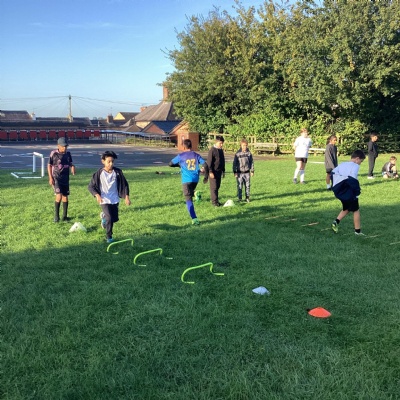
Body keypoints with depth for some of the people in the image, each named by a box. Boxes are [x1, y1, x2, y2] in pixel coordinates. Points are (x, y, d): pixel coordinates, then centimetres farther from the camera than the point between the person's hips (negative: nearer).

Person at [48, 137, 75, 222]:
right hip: (56, 178, -5)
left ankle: (64, 216, 20)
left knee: (65, 197, 9)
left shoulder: (68, 154, 4)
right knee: (59, 196, -18)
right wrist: (50, 178, -9)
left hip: (65, 178, 5)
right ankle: (56, 216, -5)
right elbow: (49, 165, -2)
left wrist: (72, 168, -13)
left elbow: (70, 164, 12)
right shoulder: (54, 153, -8)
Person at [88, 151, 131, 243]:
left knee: (115, 219, 12)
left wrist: (126, 196, -3)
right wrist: (97, 195, -24)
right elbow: (91, 186, -7)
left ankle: (104, 216, 46)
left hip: (115, 200, 4)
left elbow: (125, 184, 4)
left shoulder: (117, 172, -6)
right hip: (104, 200, -4)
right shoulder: (99, 173, -12)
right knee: (110, 218, -15)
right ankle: (109, 237, 6)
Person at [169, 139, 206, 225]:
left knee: (189, 199, -5)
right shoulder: (196, 155, 5)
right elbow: (204, 165, -3)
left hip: (186, 180, -4)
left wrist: (179, 165, 22)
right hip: (195, 179, 4)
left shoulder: (181, 156, -2)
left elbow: (170, 164, 7)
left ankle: (194, 219, -15)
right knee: (190, 195, 27)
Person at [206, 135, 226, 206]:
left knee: (217, 186, 9)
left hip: (219, 171, 7)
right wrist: (210, 172, -18)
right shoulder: (212, 150, -12)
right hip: (213, 172, -7)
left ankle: (215, 200, 17)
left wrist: (223, 171, 20)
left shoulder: (221, 150, 12)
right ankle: (214, 201, -1)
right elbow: (209, 162, -14)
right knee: (214, 187, -5)